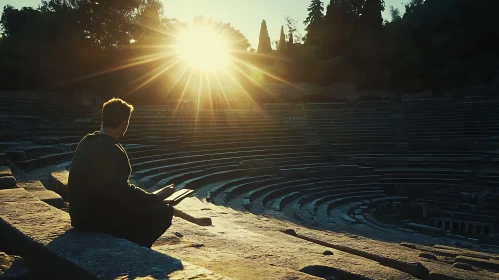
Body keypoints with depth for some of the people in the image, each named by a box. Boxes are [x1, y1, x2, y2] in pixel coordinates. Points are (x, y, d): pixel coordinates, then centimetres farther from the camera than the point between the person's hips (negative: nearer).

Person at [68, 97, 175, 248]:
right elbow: (123, 193, -22)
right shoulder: (112, 150, -23)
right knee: (163, 211, -6)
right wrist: (156, 197, -7)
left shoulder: (87, 142, 5)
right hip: (99, 220, -9)